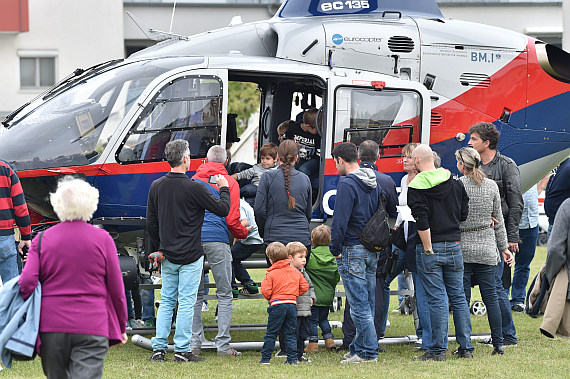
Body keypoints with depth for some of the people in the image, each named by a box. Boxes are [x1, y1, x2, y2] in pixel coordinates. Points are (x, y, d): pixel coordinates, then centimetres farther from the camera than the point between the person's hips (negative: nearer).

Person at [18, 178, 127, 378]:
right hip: (92, 327, -2)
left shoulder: (42, 239, 2)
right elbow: (116, 288, 4)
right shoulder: (102, 239, 0)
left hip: (51, 324, 2)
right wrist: (121, 326, 16)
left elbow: (27, 281, -8)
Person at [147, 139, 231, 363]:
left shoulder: (156, 187, 3)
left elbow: (151, 223, 10)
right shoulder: (194, 188, -15)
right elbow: (222, 209, -9)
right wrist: (224, 188, 9)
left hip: (167, 255, 5)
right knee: (186, 302, -1)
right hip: (190, 256, -5)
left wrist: (157, 250, 21)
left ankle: (159, 348, 8)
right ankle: (182, 351, 0)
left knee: (166, 301, 12)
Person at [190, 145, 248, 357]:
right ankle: (223, 345, -4)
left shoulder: (193, 181, 14)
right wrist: (244, 233, 19)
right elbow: (232, 220, 0)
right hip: (218, 240, -3)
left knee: (195, 294, 9)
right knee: (224, 294, 2)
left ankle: (194, 343, 4)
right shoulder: (229, 183, 4)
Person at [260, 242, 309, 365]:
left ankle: (265, 358, 5)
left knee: (271, 334, 3)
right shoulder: (295, 272, 8)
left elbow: (266, 291, -10)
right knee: (290, 334, 10)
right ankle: (292, 358, 3)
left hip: (277, 305, -4)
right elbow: (304, 287, 11)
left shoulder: (271, 274, -6)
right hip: (292, 304, 4)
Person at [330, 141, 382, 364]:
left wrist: (335, 249, -9)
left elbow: (340, 221, -18)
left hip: (352, 251, -9)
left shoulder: (347, 185, -15)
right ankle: (359, 347, 19)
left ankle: (368, 352, -6)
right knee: (368, 303, 12)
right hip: (373, 250, 9)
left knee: (359, 304, -6)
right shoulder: (373, 183, 12)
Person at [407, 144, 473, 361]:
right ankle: (466, 348, 13)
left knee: (437, 299, -2)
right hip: (454, 245, 5)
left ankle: (438, 350, 0)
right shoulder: (455, 183, 7)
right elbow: (464, 214, 10)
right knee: (458, 297, 11)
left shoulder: (416, 187, -11)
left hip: (430, 248, -5)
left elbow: (422, 223, -19)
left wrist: (428, 248, -12)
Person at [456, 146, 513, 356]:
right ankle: (498, 344, 6)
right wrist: (504, 247, 16)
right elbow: (498, 220, 9)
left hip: (462, 248, -3)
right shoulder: (491, 186, 2)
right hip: (486, 248, 3)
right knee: (491, 297, 7)